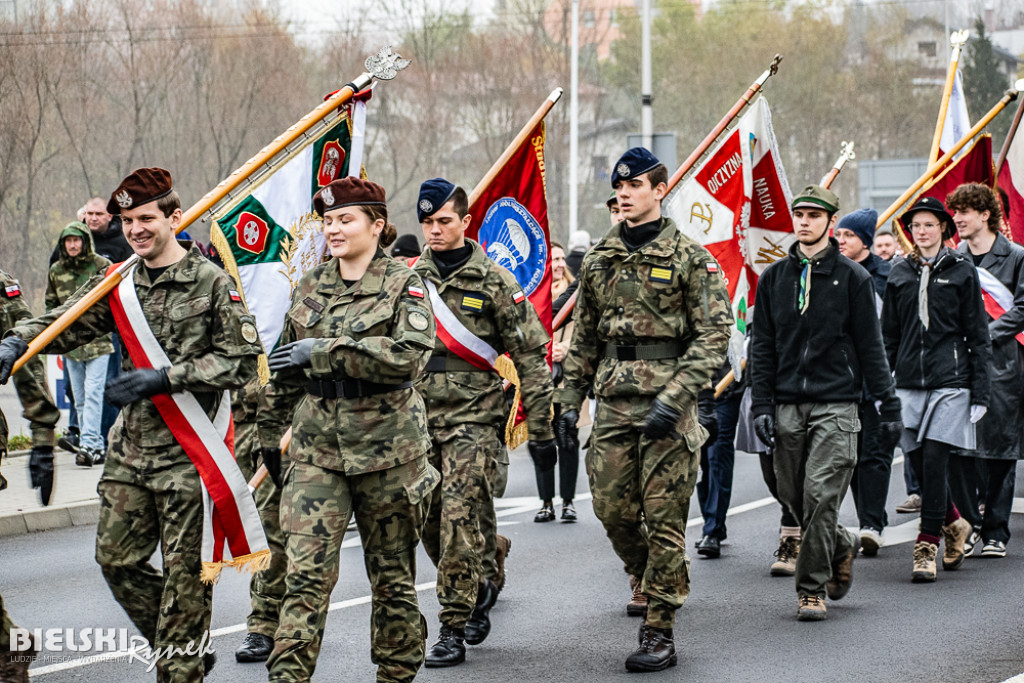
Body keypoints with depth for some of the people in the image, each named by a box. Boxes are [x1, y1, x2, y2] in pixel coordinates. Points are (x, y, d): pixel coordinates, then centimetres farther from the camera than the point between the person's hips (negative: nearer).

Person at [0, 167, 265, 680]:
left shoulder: (211, 283, -6)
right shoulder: (119, 285, 10)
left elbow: (241, 360, -10)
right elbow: (64, 325, 7)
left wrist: (164, 377, -15)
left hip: (187, 450, -6)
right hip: (129, 447, 6)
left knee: (184, 570, -1)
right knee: (116, 559, 7)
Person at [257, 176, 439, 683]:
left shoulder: (403, 285, -4)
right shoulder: (309, 287, 10)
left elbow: (410, 355, -21)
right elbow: (284, 367, 21)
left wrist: (325, 352, -22)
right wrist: (270, 432, 24)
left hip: (385, 444, -3)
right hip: (316, 442, 3)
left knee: (392, 572, 9)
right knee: (306, 570, -10)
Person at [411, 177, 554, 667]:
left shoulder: (493, 282, -3)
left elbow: (531, 356, -3)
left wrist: (541, 430, -6)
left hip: (473, 419, -5)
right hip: (417, 417, 5)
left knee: (459, 520, -12)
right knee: (429, 522, 7)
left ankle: (454, 631, -6)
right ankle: (478, 590, 33)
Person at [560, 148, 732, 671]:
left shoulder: (689, 258, -4)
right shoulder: (599, 260, 13)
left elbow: (714, 334, -9)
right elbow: (584, 335, 20)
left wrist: (673, 398, -18)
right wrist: (570, 397, 12)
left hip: (667, 406, -5)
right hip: (614, 402, 5)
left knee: (664, 519, -4)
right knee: (613, 510, 4)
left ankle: (659, 634, 0)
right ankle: (657, 581, 30)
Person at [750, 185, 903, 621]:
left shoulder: (852, 278, 2)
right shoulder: (774, 277, 10)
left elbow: (870, 347, 5)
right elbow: (762, 346, 10)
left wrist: (889, 406, 3)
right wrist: (761, 405, 2)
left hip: (835, 406, -3)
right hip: (787, 405, 3)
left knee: (821, 498, -11)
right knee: (794, 498, 5)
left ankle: (812, 589, -2)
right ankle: (841, 548, 32)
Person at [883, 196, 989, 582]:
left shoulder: (961, 271, 2)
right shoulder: (900, 274, 10)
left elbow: (977, 335, 3)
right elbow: (888, 335, 15)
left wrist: (979, 392, -2)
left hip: (950, 380, -3)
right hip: (909, 380, 3)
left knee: (934, 459, -10)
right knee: (920, 462, 3)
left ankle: (927, 547, -5)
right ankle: (953, 524, 28)